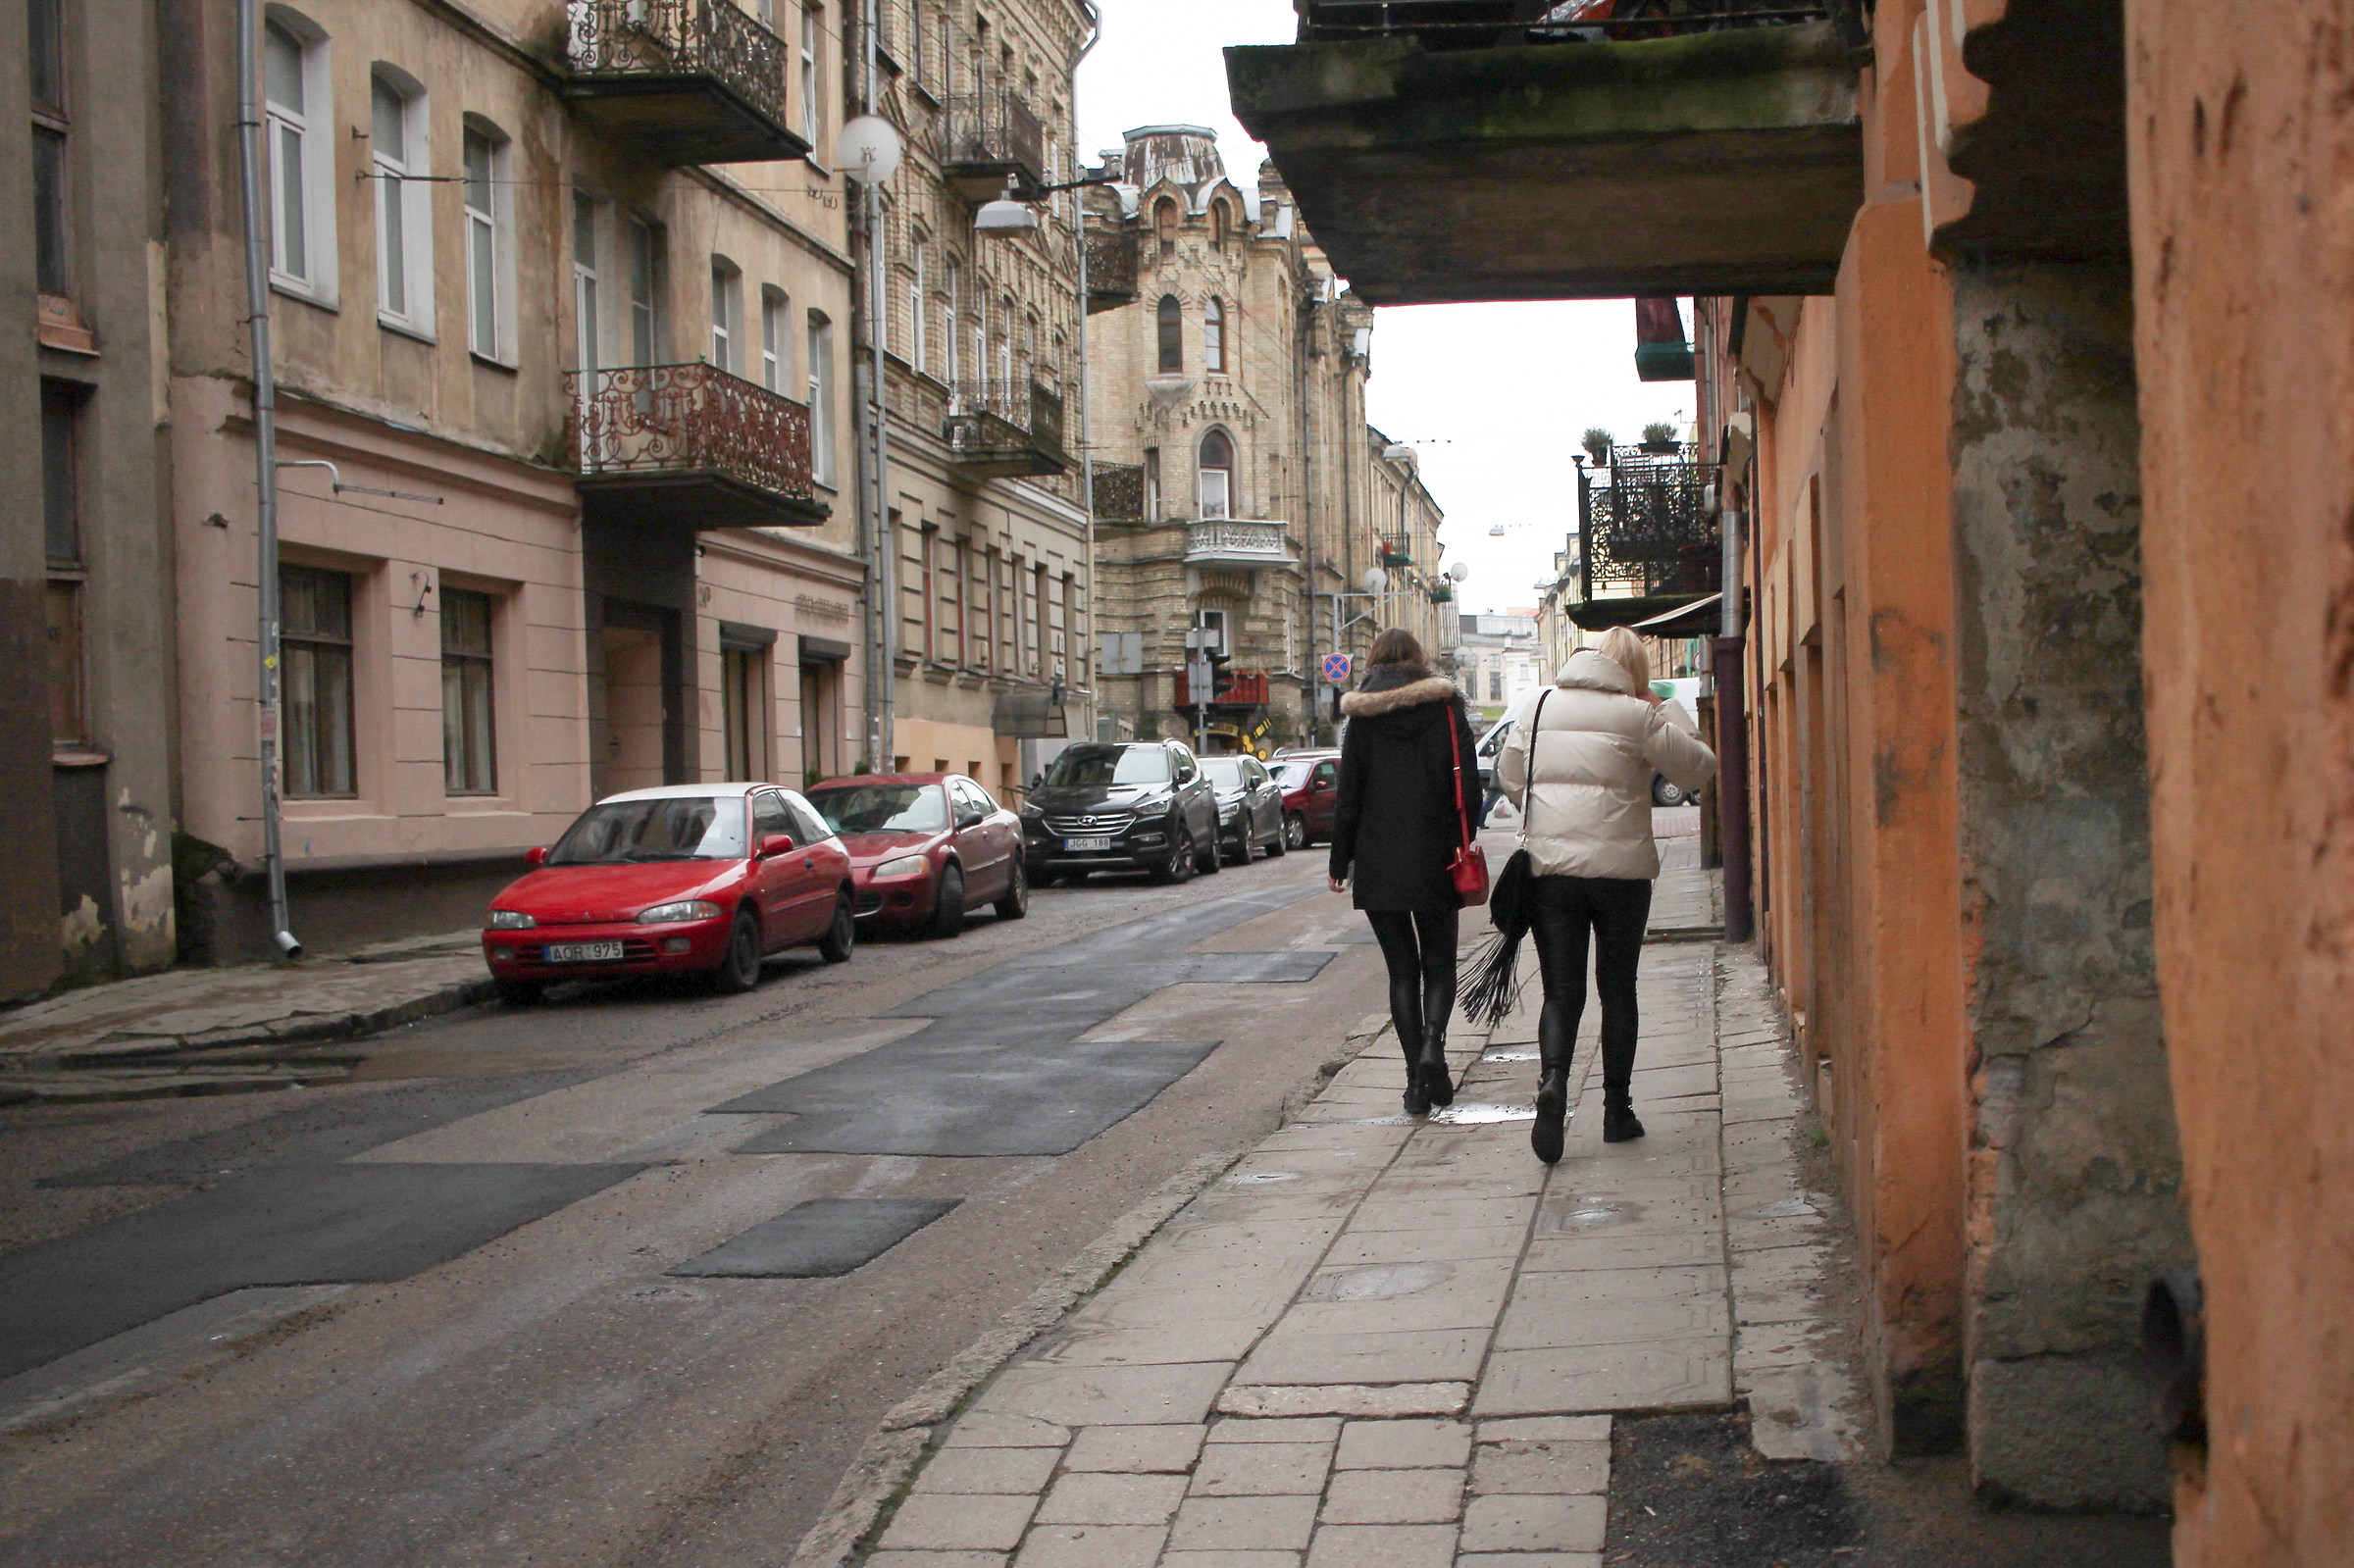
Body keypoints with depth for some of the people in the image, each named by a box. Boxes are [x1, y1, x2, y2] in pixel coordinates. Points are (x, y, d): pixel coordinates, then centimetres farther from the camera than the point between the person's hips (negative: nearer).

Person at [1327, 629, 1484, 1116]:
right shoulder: (1445, 703, 0)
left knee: (1402, 969, 8)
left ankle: (1417, 1079, 2)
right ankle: (1432, 1042, -15)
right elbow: (1468, 784, -4)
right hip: (1436, 860, 0)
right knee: (1439, 964, 12)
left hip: (1378, 863, 0)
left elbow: (1349, 793, -1)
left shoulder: (1362, 714, 0)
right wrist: (1464, 844, 6)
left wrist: (1340, 861, 6)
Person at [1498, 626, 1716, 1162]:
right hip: (1620, 869, -2)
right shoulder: (1636, 716, -6)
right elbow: (1697, 767, 0)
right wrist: (1662, 720, 14)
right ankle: (1617, 1108, 16)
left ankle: (1552, 1079, -21)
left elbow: (1508, 773, 15)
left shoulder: (1540, 709, 7)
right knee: (1617, 989, 12)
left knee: (1561, 991, 4)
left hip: (1550, 869, 2)